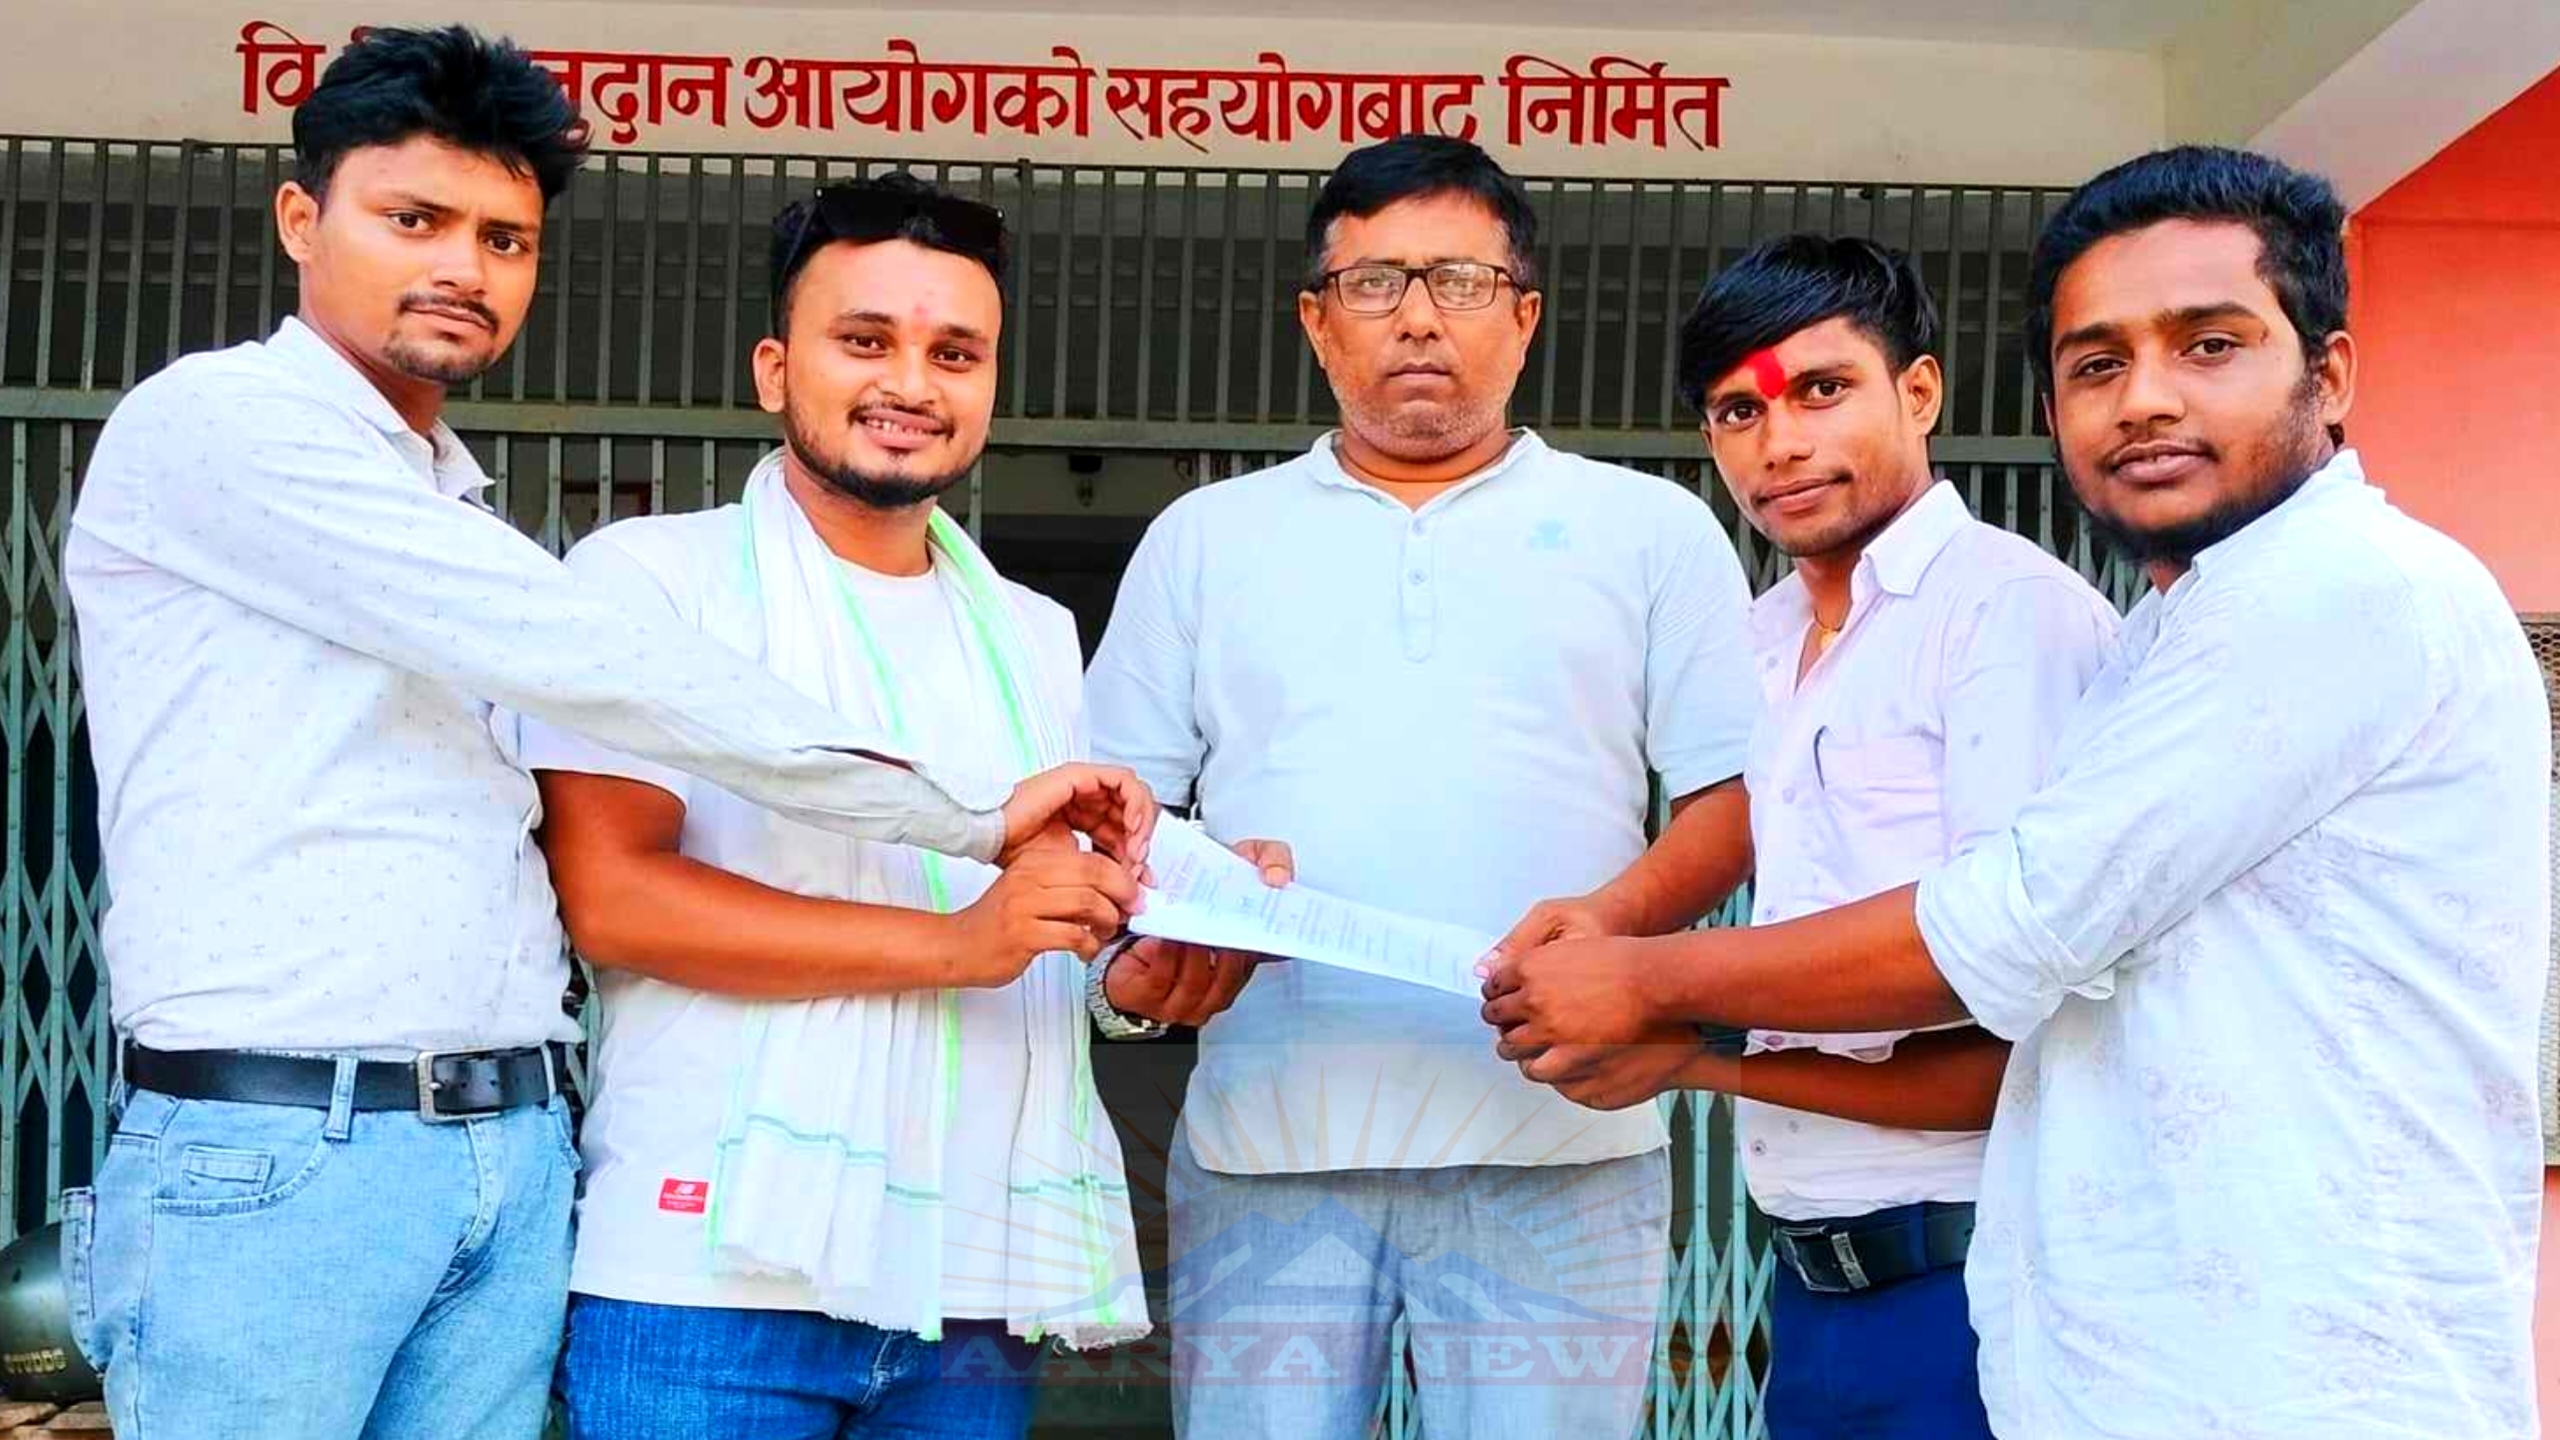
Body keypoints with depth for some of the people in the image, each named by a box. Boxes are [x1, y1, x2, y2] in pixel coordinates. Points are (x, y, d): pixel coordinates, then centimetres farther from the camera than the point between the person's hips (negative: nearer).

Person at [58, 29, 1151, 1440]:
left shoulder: (454, 510, 19)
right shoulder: (217, 422, -7)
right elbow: (584, 665, -15)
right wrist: (968, 815, -14)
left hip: (513, 1154, 7)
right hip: (278, 1150, -7)